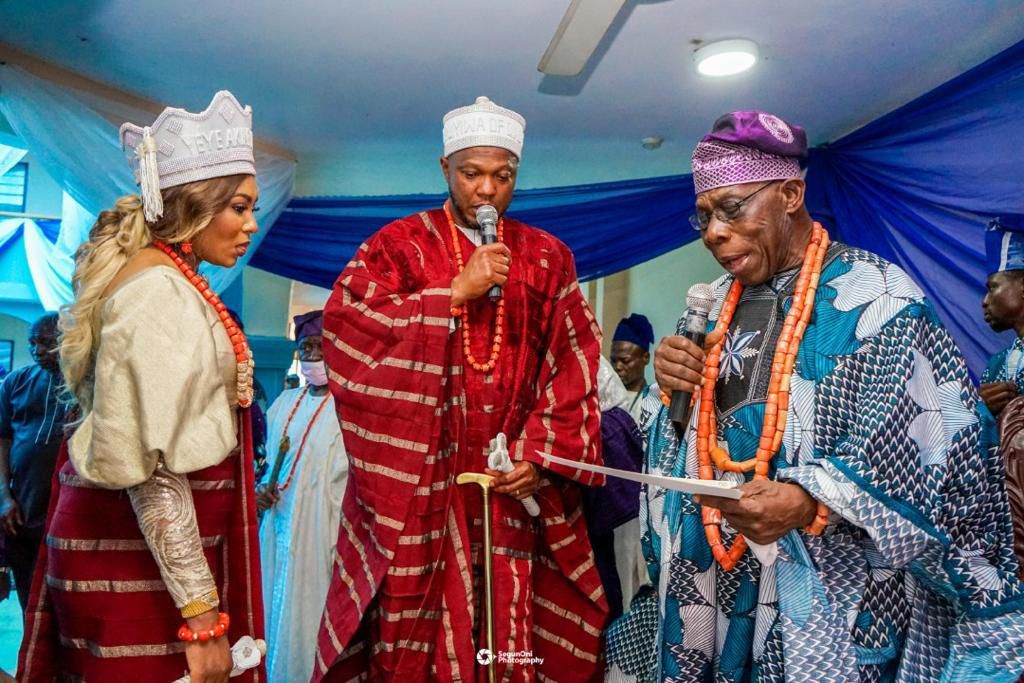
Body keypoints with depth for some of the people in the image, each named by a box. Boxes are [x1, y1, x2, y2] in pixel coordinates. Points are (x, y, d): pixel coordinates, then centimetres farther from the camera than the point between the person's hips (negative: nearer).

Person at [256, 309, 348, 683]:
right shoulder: (284, 403, 11)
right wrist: (262, 488, 3)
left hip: (319, 534, -6)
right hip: (276, 531, 6)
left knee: (306, 621, -1)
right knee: (276, 618, 13)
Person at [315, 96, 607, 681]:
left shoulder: (548, 257, 10)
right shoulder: (400, 245, 4)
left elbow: (574, 366, 5)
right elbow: (346, 330, -10)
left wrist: (542, 455, -6)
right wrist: (456, 292, -13)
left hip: (516, 480, 2)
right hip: (417, 477, -1)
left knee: (515, 628, 6)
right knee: (414, 630, 3)